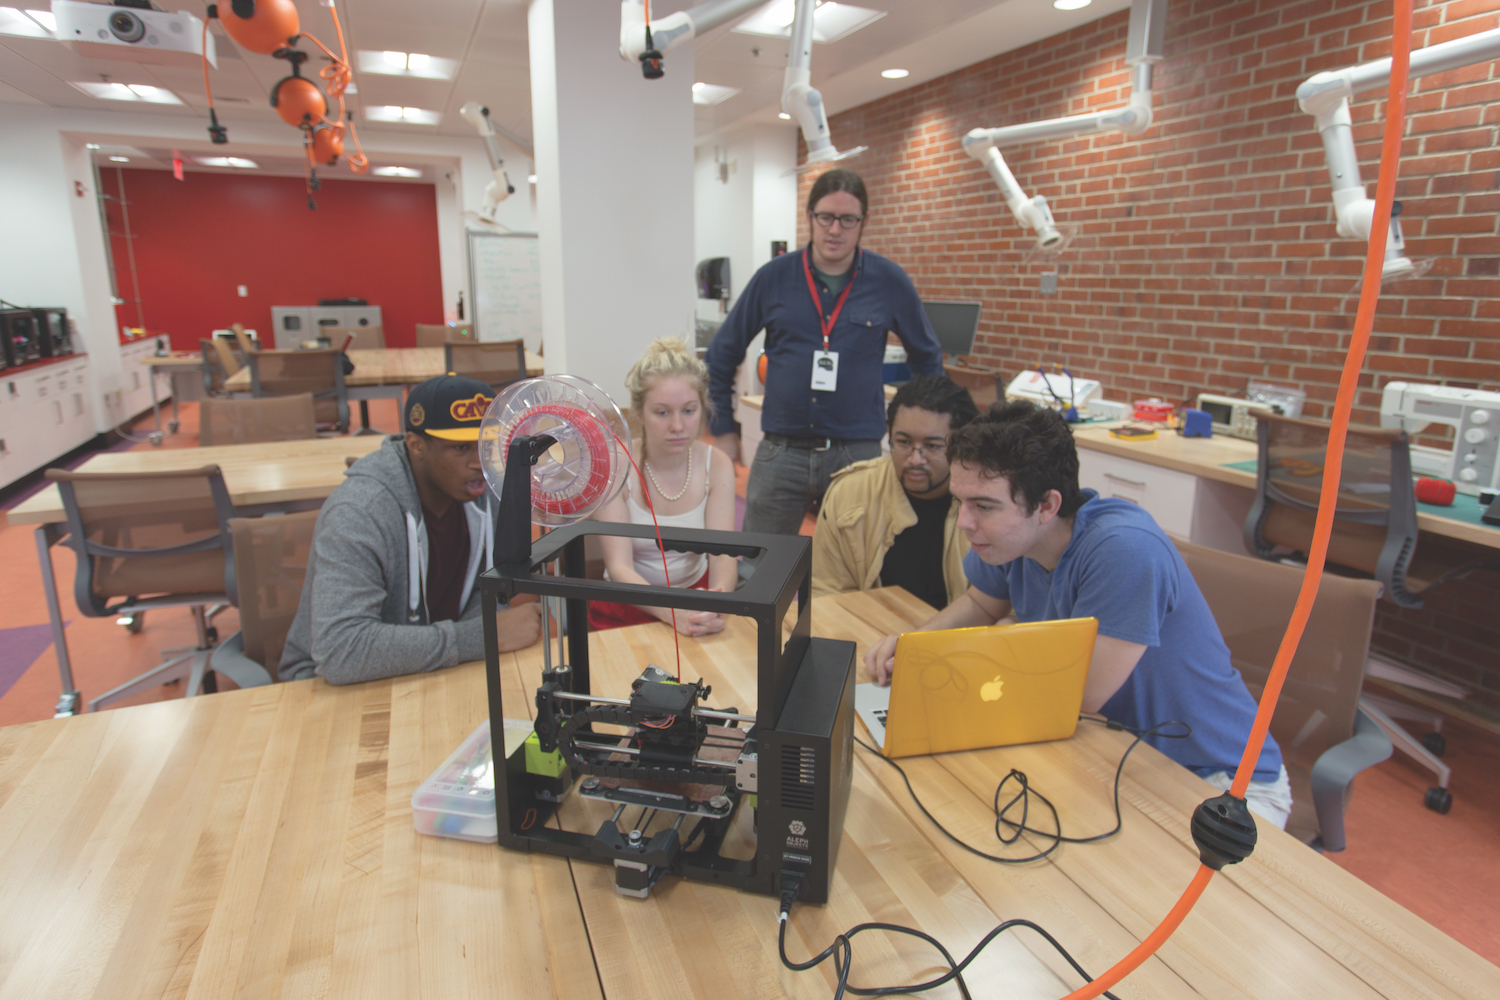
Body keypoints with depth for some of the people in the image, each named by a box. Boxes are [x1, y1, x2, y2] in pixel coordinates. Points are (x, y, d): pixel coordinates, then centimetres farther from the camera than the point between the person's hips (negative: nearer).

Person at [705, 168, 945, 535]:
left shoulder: (889, 281, 0)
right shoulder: (774, 277, 1)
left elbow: (927, 359, 13)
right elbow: (722, 353, 10)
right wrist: (724, 429, 9)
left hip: (858, 453, 0)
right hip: (780, 453, 1)